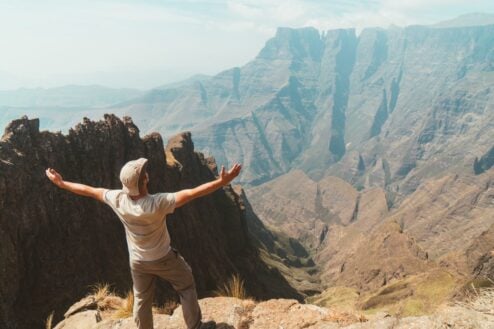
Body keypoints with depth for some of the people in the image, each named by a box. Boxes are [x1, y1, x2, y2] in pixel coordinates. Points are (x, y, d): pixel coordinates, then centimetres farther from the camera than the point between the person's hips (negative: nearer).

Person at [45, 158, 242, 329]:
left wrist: (61, 183, 8)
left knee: (142, 300, 22)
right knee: (186, 287, 19)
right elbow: (191, 194, -40)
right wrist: (222, 181, -39)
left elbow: (89, 191, -8)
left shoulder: (118, 200, -22)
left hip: (137, 261, 4)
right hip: (163, 259, -4)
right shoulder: (157, 204, -36)